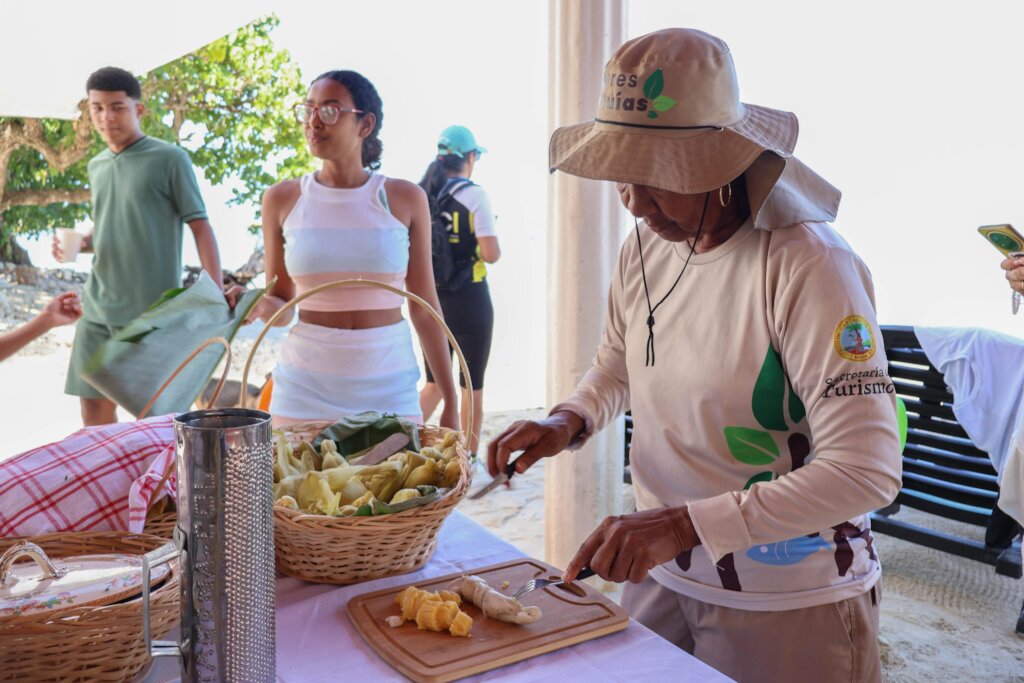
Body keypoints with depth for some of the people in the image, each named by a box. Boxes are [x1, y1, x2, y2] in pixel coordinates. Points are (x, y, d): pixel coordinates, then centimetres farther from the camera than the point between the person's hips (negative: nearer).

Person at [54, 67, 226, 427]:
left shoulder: (170, 159, -5)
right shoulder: (96, 166, 13)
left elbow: (200, 227, -8)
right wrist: (80, 242, 1)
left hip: (152, 310, -6)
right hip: (98, 307, 6)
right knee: (94, 407, 9)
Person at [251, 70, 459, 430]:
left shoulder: (405, 199, -1)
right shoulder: (282, 199, 1)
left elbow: (425, 307, 2)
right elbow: (282, 306, 8)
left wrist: (451, 403, 2)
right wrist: (259, 305, -16)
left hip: (388, 387, 0)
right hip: (306, 386, 1)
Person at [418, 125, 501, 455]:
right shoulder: (474, 194, -10)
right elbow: (491, 254, -16)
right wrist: (496, 249, 5)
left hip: (430, 300, 5)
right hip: (469, 301, -5)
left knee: (434, 382, 19)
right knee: (472, 384, 8)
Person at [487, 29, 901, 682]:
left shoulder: (808, 267, -24)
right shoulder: (643, 250, -3)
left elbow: (867, 471, -27)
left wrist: (685, 524, -33)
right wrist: (569, 420, -6)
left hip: (786, 600, -6)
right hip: (661, 570, 6)